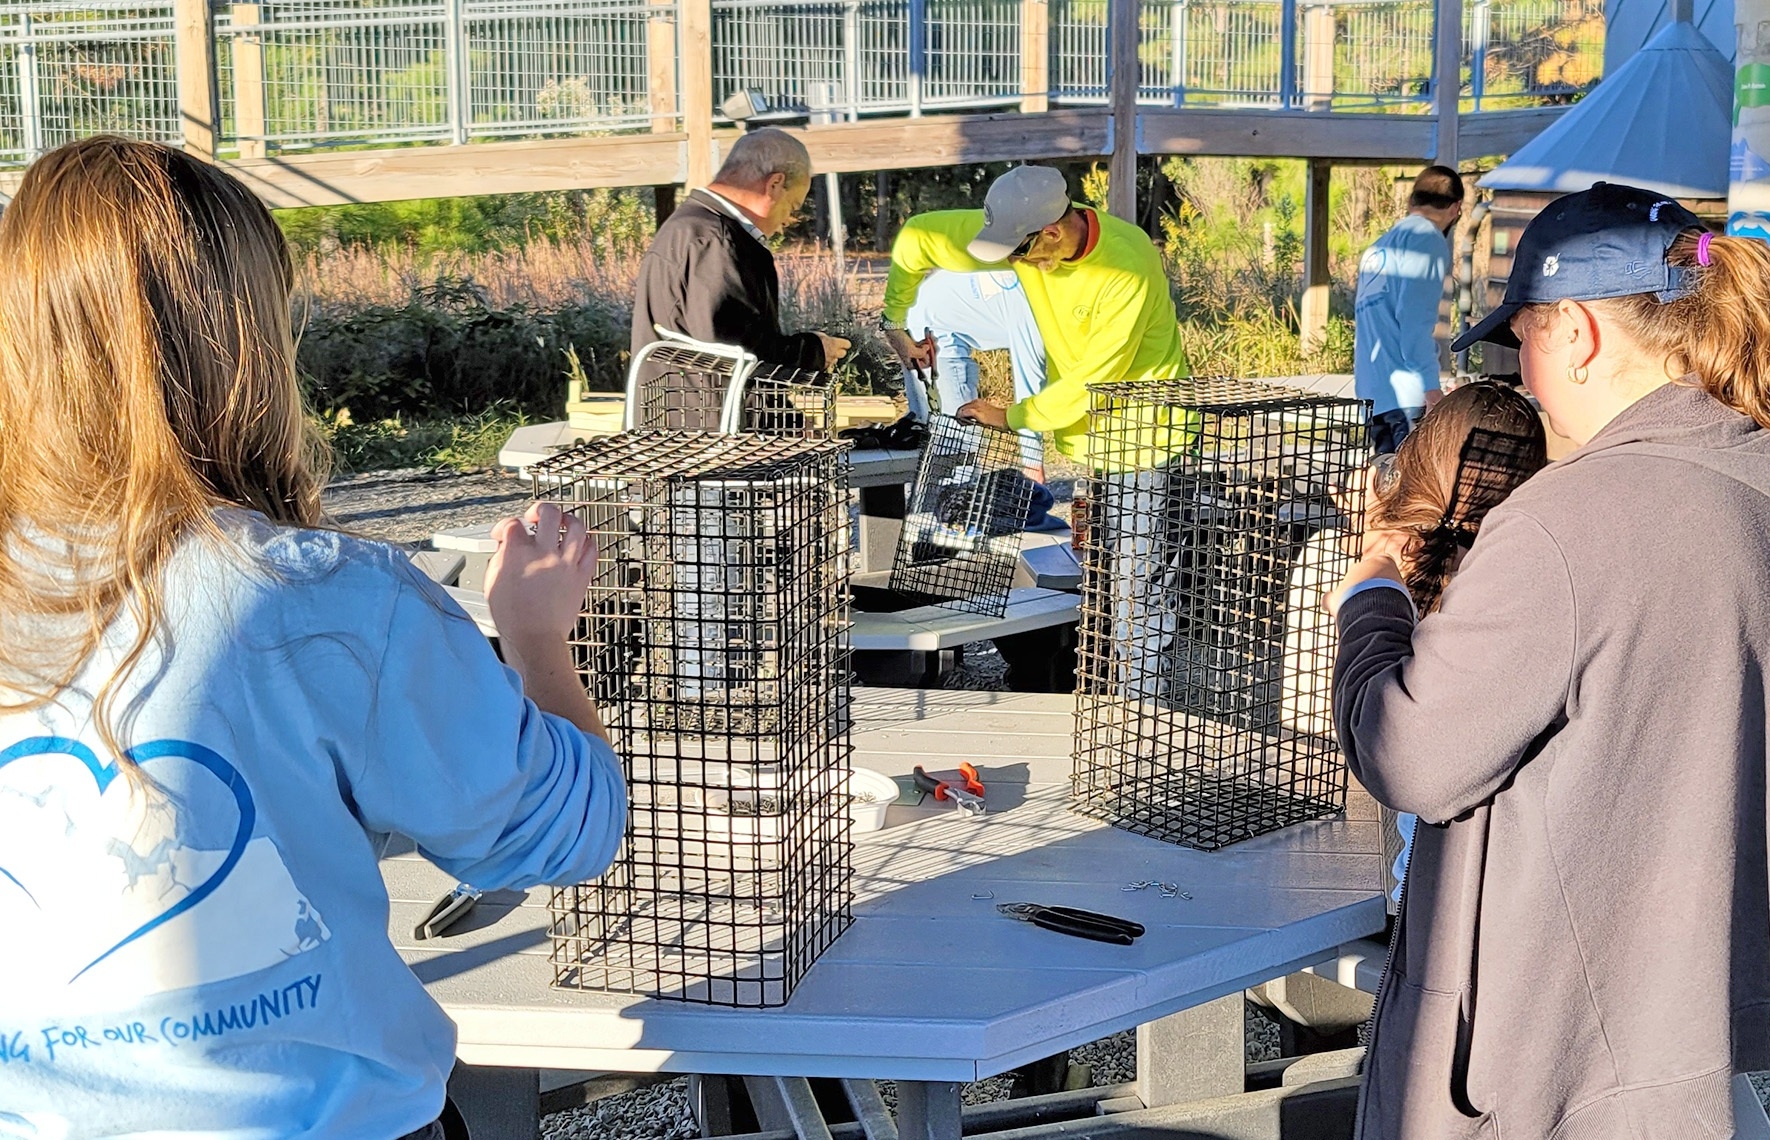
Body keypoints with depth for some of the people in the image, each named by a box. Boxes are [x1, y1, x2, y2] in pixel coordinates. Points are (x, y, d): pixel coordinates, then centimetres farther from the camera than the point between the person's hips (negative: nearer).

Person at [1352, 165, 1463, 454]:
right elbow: (1416, 319, -15)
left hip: (1372, 394, 9)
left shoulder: (1379, 246, 23)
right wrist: (1430, 386, -16)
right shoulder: (1428, 240, -4)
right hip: (1406, 395, -8)